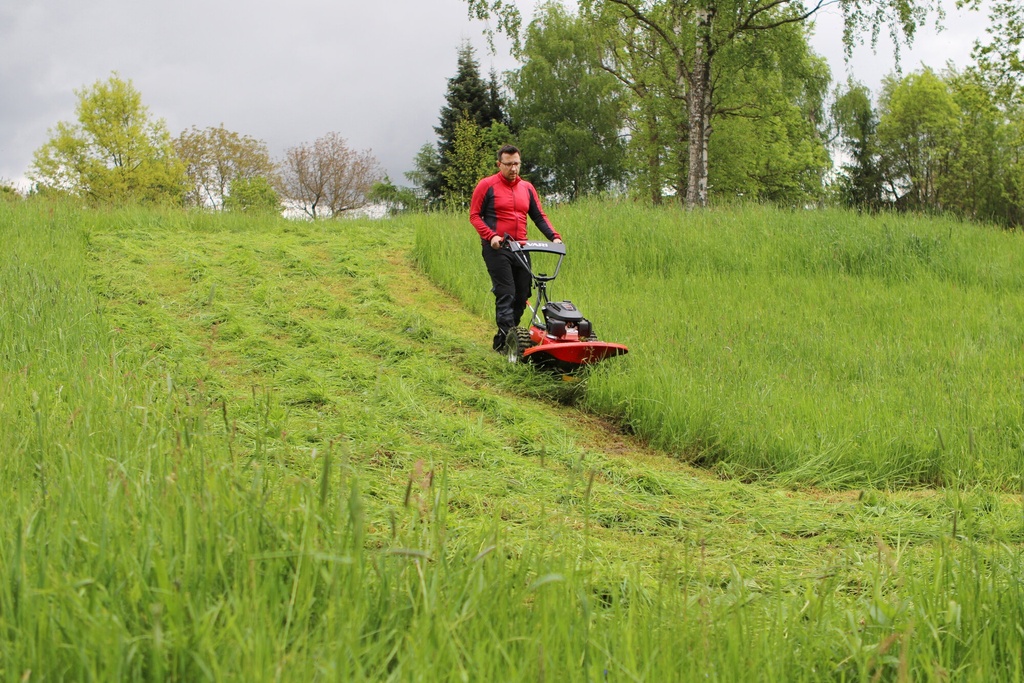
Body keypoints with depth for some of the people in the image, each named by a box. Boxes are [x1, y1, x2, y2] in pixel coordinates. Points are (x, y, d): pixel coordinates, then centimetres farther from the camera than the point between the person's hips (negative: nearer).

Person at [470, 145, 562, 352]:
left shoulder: (527, 188, 16)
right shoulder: (486, 186, 1)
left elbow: (539, 217, 17)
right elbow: (475, 215, -1)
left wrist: (554, 237, 1)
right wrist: (491, 235, -17)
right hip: (496, 249, -6)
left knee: (522, 296, 3)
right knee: (506, 294, -15)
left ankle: (501, 342, 12)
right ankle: (507, 338, -18)